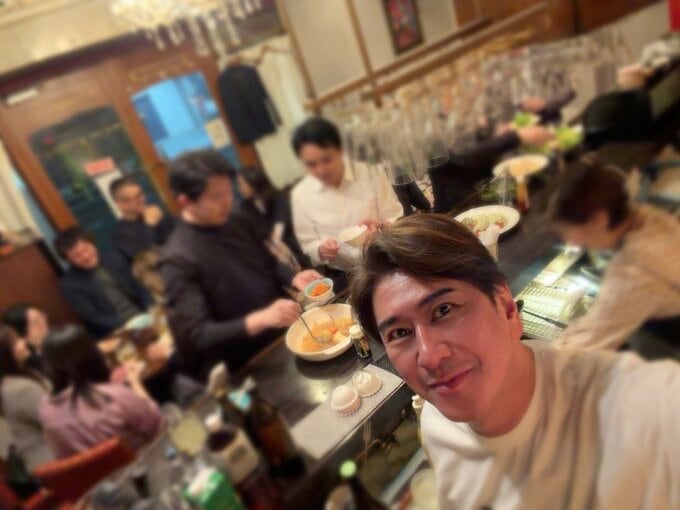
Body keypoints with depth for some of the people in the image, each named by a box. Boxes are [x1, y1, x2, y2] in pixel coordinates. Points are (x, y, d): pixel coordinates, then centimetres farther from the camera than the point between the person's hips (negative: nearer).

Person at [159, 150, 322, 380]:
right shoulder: (178, 261, -18)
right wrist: (260, 319, -34)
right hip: (250, 367, -6)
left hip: (286, 334, 6)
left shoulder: (238, 222, 1)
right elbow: (198, 335, -21)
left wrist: (293, 278, -6)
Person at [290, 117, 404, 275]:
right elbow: (308, 246, 6)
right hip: (342, 277, 2)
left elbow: (398, 220, 0)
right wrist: (321, 250, -14)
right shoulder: (300, 195, -2)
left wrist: (381, 227, -20)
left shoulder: (371, 174, -6)